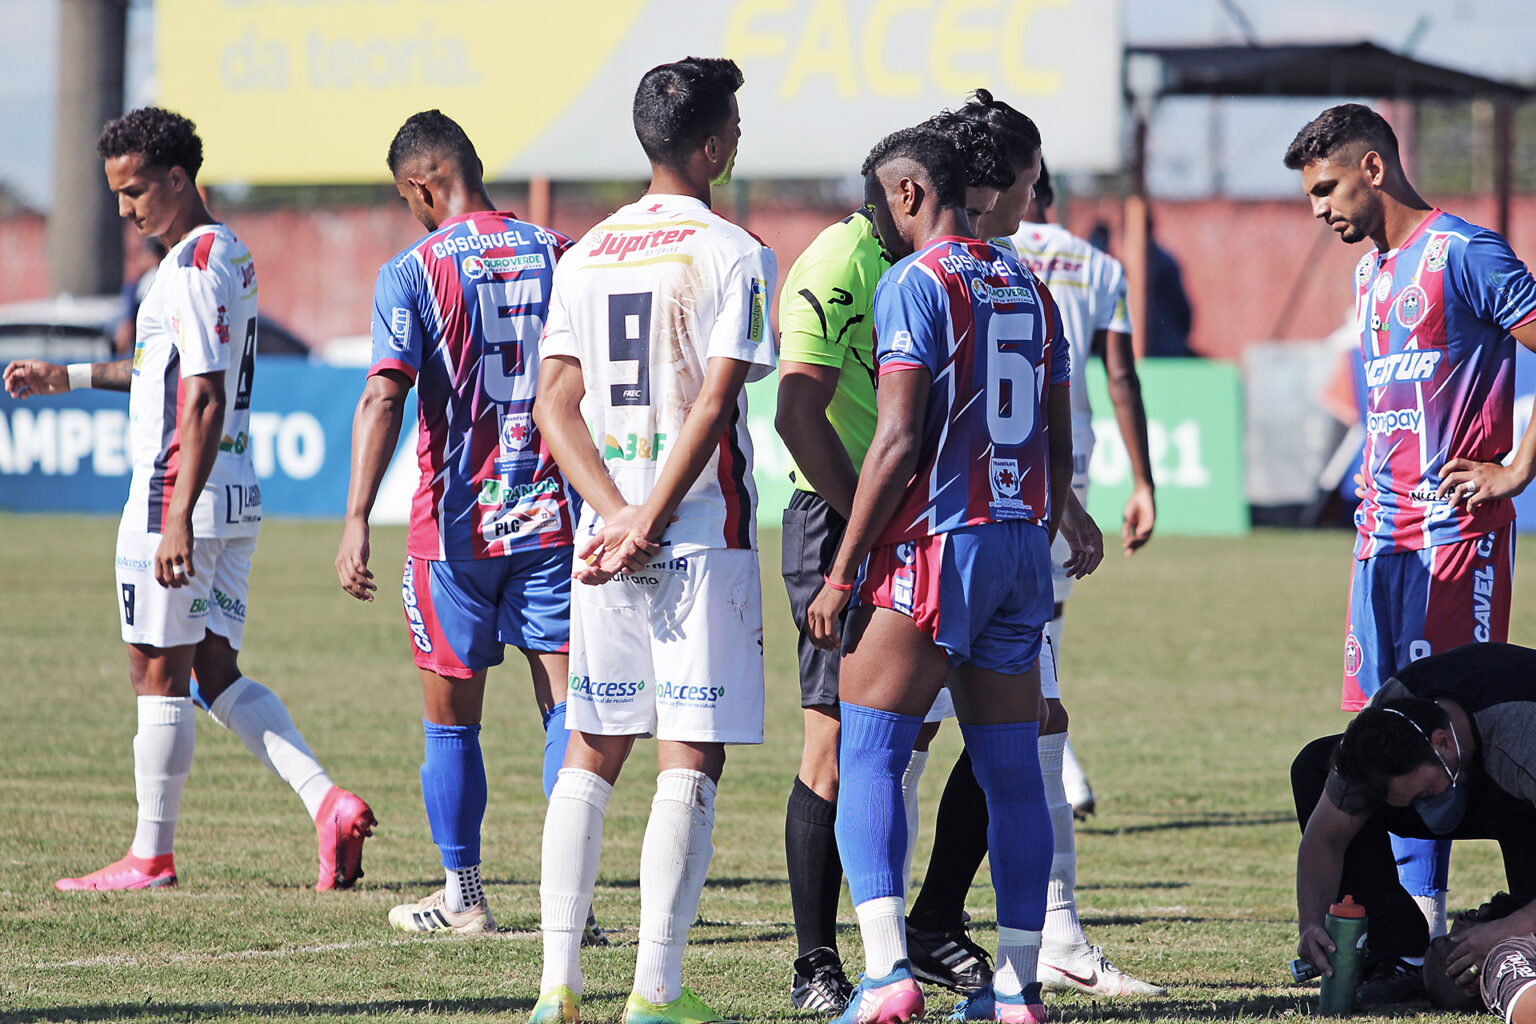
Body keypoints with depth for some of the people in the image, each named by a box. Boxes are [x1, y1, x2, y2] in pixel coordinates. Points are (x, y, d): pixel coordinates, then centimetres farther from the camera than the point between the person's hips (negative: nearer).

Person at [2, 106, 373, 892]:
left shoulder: (193, 268, -17)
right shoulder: (227, 254, 14)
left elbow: (204, 400, -23)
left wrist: (179, 520, -25)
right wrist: (70, 377, 29)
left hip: (179, 496, -10)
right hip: (237, 497, 10)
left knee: (158, 675, 1)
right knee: (217, 673, 10)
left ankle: (151, 857, 8)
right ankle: (327, 804, -4)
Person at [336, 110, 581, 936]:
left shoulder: (413, 272, -7)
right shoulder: (560, 255, 5)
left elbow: (384, 397, -18)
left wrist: (356, 521, -21)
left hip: (454, 521, -3)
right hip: (553, 518, 3)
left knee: (451, 721, 9)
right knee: (564, 704, 2)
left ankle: (463, 898, 17)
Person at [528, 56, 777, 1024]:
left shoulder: (586, 255, 11)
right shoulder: (735, 255, -7)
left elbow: (556, 406, 4)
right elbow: (713, 408, -15)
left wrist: (617, 515, -4)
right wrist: (650, 527, -12)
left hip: (604, 536, 5)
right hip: (703, 535, -5)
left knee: (592, 751, 12)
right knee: (691, 758, -3)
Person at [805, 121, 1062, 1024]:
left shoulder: (916, 283, -8)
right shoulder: (1030, 289, 15)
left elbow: (898, 442, -15)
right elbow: (1059, 444, 18)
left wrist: (843, 573, -12)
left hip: (935, 542, -7)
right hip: (1021, 543, 7)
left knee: (869, 755, -5)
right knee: (1012, 771, 10)